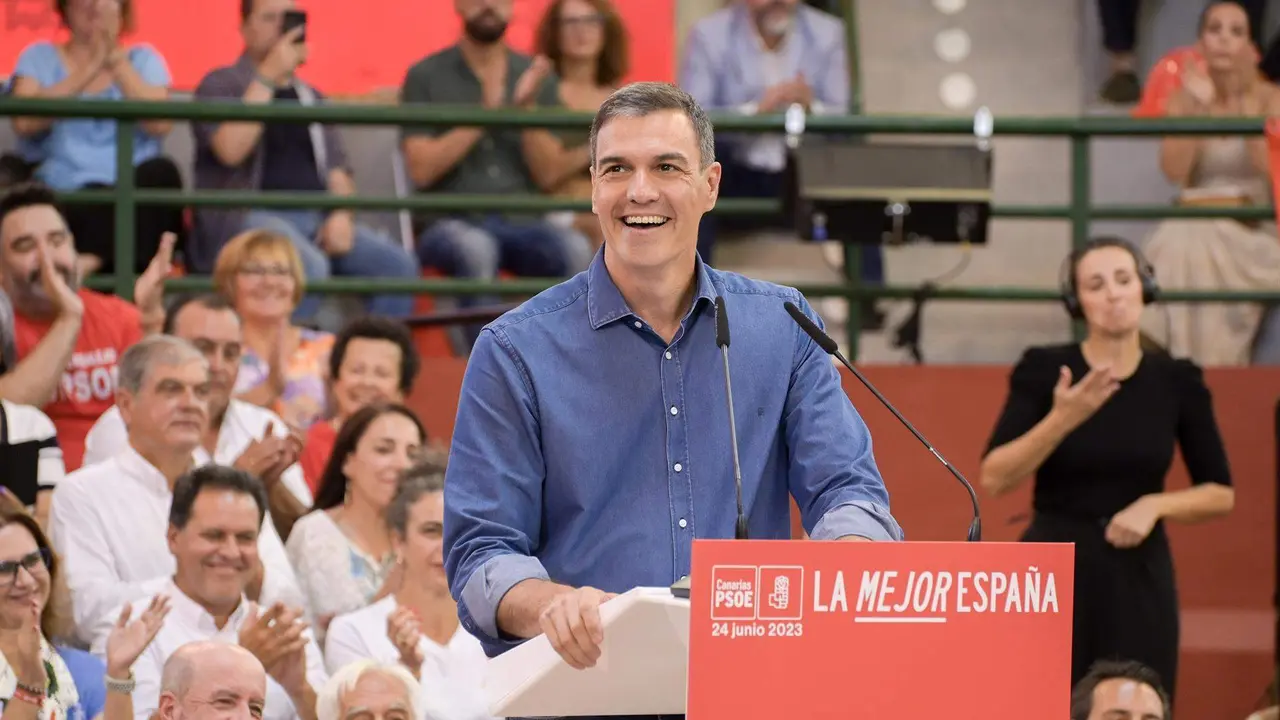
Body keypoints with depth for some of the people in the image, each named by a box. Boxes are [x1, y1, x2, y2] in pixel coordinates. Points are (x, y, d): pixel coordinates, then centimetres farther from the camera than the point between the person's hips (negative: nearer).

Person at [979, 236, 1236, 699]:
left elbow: (1221, 494, 7)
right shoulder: (1043, 370, -4)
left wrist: (1156, 504, -11)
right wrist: (1062, 419, -22)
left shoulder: (1176, 381, 2)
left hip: (1138, 575, 2)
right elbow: (994, 478, -10)